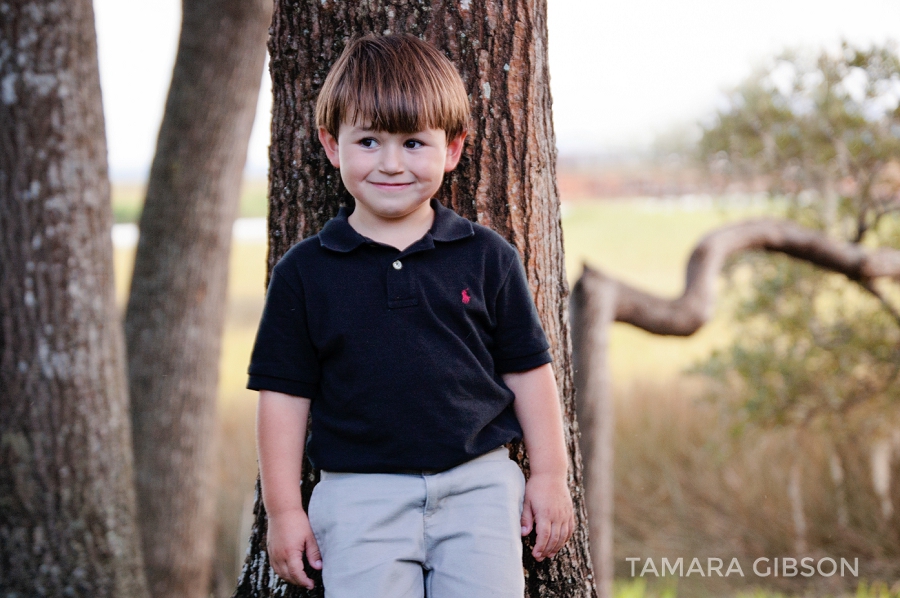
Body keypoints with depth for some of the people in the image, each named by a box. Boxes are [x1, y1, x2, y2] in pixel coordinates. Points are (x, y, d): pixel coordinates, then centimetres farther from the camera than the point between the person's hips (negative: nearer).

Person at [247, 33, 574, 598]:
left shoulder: (488, 258, 4)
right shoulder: (304, 272, 2)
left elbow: (528, 369, 10)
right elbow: (285, 392, 5)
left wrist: (550, 475, 9)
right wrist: (284, 508, 3)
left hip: (476, 486, 1)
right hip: (360, 495, 0)